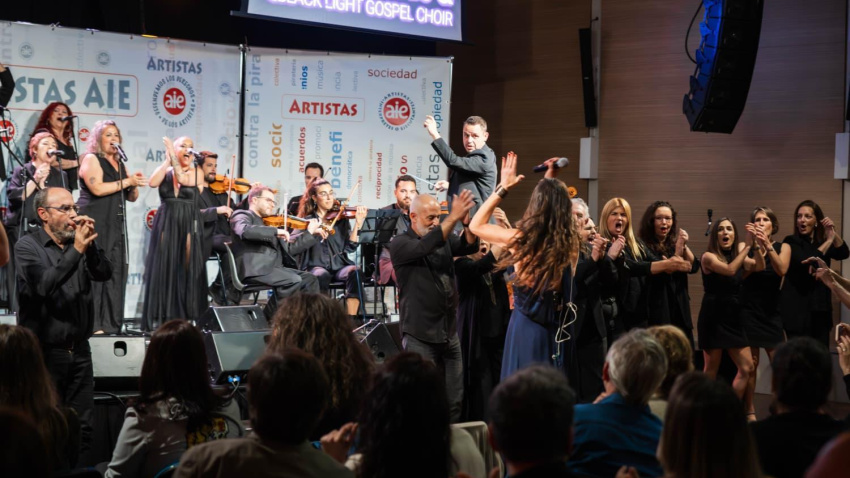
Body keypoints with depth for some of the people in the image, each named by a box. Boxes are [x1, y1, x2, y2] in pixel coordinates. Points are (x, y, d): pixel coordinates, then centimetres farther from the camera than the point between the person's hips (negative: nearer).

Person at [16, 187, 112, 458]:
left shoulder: (78, 243, 9)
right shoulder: (28, 247, -5)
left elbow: (104, 274, -3)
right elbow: (43, 285, -21)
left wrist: (90, 244, -17)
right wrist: (76, 251, -23)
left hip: (79, 350, 5)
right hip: (45, 351, -5)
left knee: (82, 427, 6)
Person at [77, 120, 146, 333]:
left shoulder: (120, 164, 20)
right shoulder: (91, 159, -2)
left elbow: (132, 197, 21)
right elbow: (97, 188, -18)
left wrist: (134, 185, -1)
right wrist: (127, 181, -13)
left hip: (115, 225, 7)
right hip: (94, 223, -7)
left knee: (116, 273, 1)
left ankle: (111, 324, 2)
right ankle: (92, 324, -10)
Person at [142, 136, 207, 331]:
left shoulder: (196, 172, 6)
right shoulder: (164, 170, 8)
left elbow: (182, 178, -13)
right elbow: (152, 182, -12)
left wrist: (173, 157, -11)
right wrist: (167, 160, -9)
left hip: (189, 226, -1)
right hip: (166, 225, 1)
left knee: (187, 270, -4)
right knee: (163, 269, -2)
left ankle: (187, 318, -1)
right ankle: (160, 318, 0)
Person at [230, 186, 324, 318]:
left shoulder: (268, 223, 28)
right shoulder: (242, 215, 4)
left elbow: (289, 248, 28)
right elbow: (245, 231, -22)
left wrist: (310, 233, 20)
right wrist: (276, 231, -20)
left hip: (274, 268, 8)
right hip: (255, 269, -8)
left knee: (310, 279, -5)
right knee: (294, 280, -26)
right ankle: (270, 317, -15)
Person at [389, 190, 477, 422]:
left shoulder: (444, 238, 11)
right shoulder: (399, 244, -5)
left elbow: (470, 246, -7)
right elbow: (426, 247, -24)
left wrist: (466, 220, -27)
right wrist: (454, 218, -32)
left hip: (450, 333, 5)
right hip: (420, 336, -5)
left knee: (454, 401, 7)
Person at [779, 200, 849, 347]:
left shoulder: (823, 242, 12)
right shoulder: (791, 242, -3)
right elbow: (805, 264, -18)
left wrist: (833, 233, -19)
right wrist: (828, 241, -16)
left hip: (820, 309, 5)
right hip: (797, 309, -5)